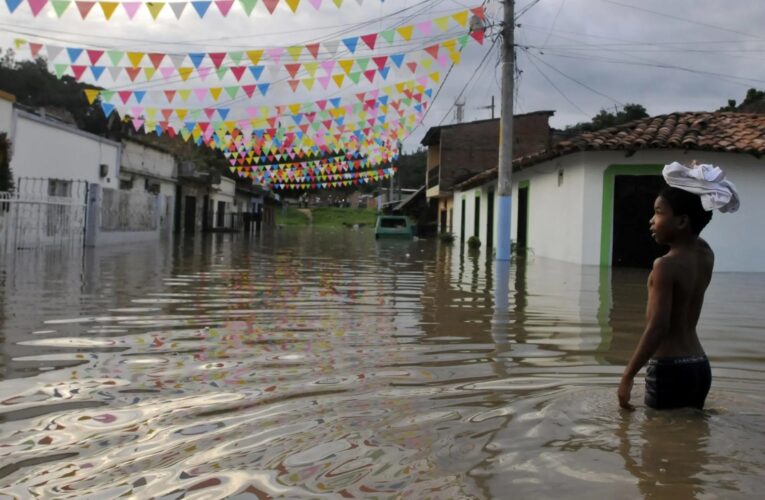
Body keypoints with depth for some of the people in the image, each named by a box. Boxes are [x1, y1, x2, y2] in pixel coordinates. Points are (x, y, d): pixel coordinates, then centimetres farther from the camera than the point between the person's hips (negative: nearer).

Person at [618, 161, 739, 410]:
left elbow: (657, 329, -23)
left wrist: (627, 377, -18)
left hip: (669, 370, -8)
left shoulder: (666, 265, -18)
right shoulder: (706, 255, 4)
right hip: (700, 367, 8)